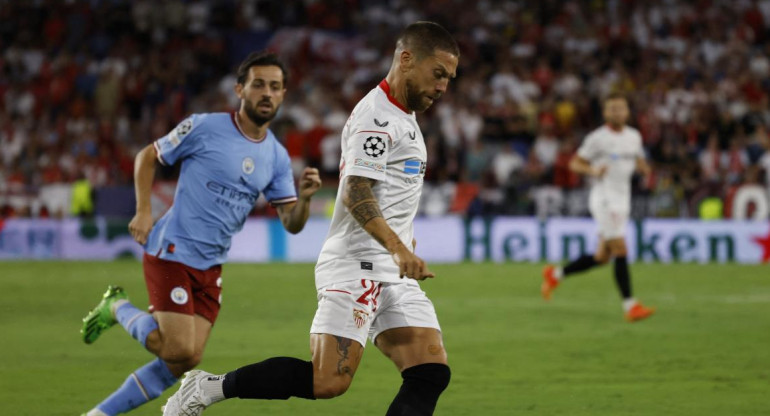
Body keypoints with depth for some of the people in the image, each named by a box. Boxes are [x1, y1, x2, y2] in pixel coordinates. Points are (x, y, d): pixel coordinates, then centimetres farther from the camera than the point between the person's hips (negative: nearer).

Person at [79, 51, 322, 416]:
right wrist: (143, 211, -9)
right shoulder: (205, 127, -8)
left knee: (185, 360, 2)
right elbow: (147, 157, 2)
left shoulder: (277, 157, 7)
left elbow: (292, 224, 5)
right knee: (179, 351, -16)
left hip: (210, 266, 6)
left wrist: (305, 197, -16)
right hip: (172, 251, -6)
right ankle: (118, 308, 10)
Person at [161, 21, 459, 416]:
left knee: (432, 374, -6)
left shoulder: (402, 117, 21)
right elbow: (355, 193, -22)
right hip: (356, 266, -10)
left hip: (391, 273, 10)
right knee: (328, 381, -20)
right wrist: (397, 248, -33)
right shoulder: (376, 115, -10)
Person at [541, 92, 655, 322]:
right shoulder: (597, 138, -8)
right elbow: (574, 163, -5)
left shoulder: (634, 136, 11)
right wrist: (593, 171, -25)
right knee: (620, 250, -14)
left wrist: (644, 168, 2)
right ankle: (630, 306, -12)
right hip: (604, 199, -7)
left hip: (623, 200, 7)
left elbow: (638, 160, 26)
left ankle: (556, 274, 27)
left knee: (602, 257, 10)